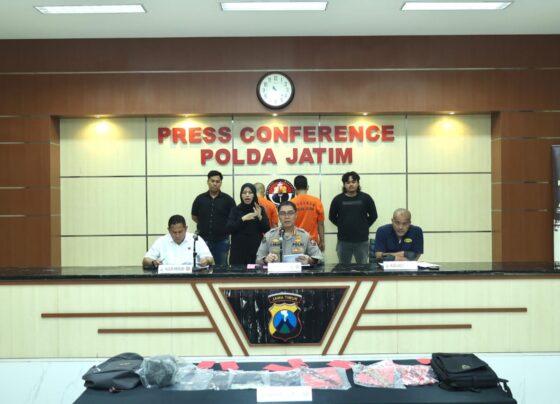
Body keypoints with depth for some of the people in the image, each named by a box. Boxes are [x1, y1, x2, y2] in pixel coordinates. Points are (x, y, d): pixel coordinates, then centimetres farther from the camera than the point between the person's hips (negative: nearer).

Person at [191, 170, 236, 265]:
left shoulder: (227, 199, -1)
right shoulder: (200, 199, 4)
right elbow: (194, 216, 14)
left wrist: (224, 226, -1)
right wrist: (205, 224, 9)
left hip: (222, 240, -1)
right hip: (203, 240, 1)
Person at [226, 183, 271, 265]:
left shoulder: (260, 209, 8)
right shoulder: (235, 210, 6)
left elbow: (267, 230, 1)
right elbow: (228, 229, -4)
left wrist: (260, 217, -15)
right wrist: (242, 219, -15)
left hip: (256, 250, 0)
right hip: (238, 250, 0)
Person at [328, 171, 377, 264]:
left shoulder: (365, 198, 0)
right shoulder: (338, 199, 0)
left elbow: (373, 215, 8)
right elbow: (332, 217, 10)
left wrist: (364, 226, 3)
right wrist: (342, 226, 5)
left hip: (362, 240, 0)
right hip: (343, 241, 0)